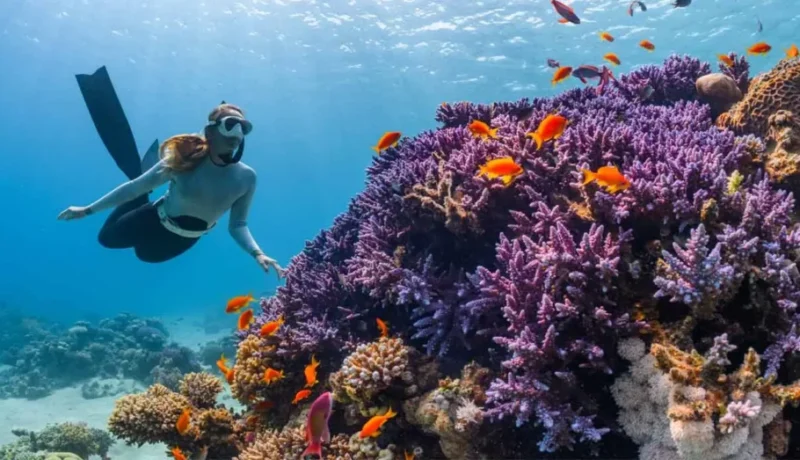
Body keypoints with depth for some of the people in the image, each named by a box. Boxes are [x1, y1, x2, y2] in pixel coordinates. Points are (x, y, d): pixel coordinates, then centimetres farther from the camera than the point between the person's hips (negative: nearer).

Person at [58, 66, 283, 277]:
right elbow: (135, 187, -20)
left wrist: (257, 253, -35)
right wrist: (88, 209, -17)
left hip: (183, 240, 2)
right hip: (154, 222, -2)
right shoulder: (185, 159, -28)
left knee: (146, 253, 32)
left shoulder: (246, 177, -24)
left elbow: (237, 225, -16)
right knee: (108, 237, 25)